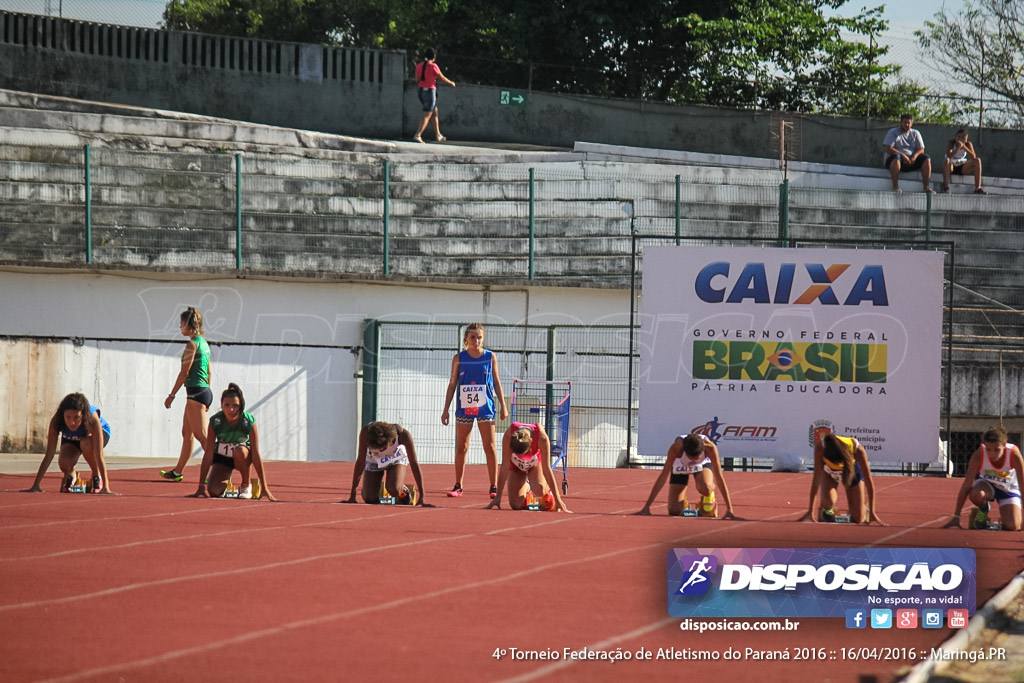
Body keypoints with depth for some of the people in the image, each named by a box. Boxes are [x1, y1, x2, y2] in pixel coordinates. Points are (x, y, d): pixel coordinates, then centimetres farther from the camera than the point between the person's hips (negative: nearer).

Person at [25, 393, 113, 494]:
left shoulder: (93, 419, -41)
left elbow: (99, 455, -43)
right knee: (64, 464, -29)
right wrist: (36, 485, -36)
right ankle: (70, 475, 10)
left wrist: (105, 488, -50)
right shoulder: (56, 421, -36)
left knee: (86, 443, -38)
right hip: (70, 439, 2)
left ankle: (97, 477, -10)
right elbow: (49, 454, -33)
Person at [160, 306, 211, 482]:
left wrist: (171, 395, -10)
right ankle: (178, 472, 24)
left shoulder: (192, 344, -12)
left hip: (196, 392, -10)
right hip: (205, 391, 10)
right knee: (186, 433, 17)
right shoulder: (204, 343, 15)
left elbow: (184, 372, -14)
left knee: (201, 435, -11)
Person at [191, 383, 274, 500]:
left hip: (242, 457, -1)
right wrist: (201, 486, -26)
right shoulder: (215, 421, -24)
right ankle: (225, 481, 17)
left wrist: (264, 487, -28)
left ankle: (246, 485, -12)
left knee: (239, 451, -37)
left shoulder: (249, 421, -27)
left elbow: (256, 455, -26)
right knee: (214, 491, -22)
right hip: (221, 457, 1)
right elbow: (208, 454, -22)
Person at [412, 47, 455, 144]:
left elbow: (417, 80, 10)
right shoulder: (433, 66, -12)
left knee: (435, 113, 20)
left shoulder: (419, 66, 5)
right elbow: (442, 78, -3)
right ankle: (417, 135, -15)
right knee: (426, 116, -6)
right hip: (430, 92, -7)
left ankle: (438, 135, 25)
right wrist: (451, 83, 15)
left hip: (422, 91, 7)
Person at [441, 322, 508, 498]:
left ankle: (494, 487, 0)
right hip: (464, 408, 1)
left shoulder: (490, 357, 3)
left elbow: (496, 382, 8)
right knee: (461, 448, 5)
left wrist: (503, 406, 4)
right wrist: (446, 409, 3)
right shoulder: (459, 358, 3)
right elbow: (452, 384, 6)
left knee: (490, 448, -3)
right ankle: (458, 486, 13)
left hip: (485, 408, -1)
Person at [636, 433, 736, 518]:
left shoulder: (710, 447, -38)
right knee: (674, 511, -11)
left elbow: (719, 477, -32)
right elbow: (663, 476, -33)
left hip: (702, 465, 0)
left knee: (705, 488, -36)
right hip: (680, 467, 0)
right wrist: (646, 507, -33)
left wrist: (729, 509, -34)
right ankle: (682, 501, 24)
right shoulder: (676, 448, -38)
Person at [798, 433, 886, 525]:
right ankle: (827, 510, 6)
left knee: (857, 519, -3)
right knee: (828, 501, -31)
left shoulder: (857, 450, -39)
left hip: (851, 470, 0)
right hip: (829, 471, 0)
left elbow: (869, 481, -31)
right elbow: (816, 479, -31)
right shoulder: (820, 448, -39)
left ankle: (864, 503, 32)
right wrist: (811, 510, -29)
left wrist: (872, 512, -30)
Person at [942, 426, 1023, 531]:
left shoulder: (1013, 454, -32)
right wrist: (956, 517, -28)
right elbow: (966, 485, -27)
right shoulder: (979, 455, -31)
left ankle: (1004, 520, 18)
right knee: (975, 494, -38)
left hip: (1008, 489, 0)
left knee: (1012, 527, -21)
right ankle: (983, 510, -1)